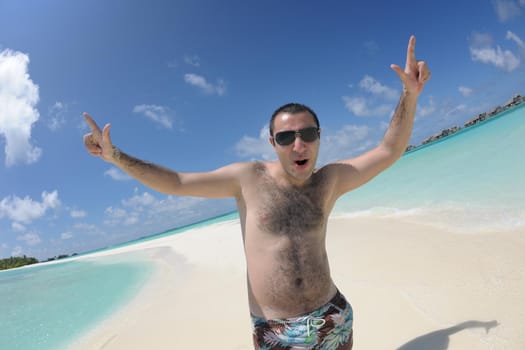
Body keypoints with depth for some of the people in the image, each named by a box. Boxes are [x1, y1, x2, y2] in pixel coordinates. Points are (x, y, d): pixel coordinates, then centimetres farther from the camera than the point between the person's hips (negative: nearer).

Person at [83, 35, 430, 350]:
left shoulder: (329, 180, -3)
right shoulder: (249, 177, -10)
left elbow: (388, 152, -2)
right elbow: (174, 183, -4)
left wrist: (410, 93, -12)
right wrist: (116, 156, -7)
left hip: (334, 320, 3)